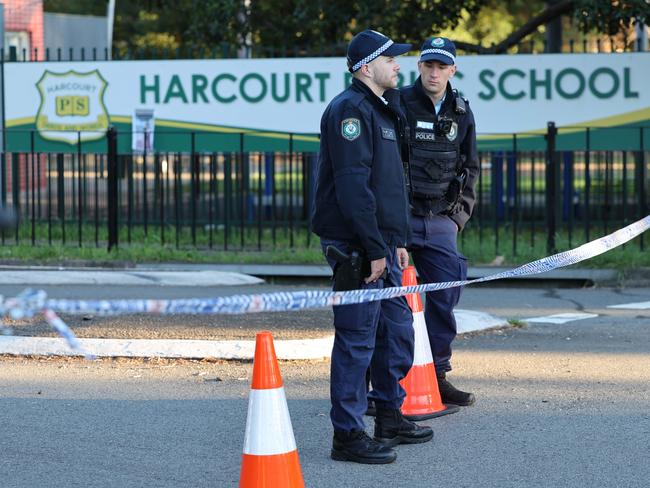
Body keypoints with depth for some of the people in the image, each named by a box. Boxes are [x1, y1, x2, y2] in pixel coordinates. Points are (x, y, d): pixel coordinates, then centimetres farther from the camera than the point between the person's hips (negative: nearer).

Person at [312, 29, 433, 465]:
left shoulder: (382, 109, 19)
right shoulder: (350, 109, -14)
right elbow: (352, 184, -21)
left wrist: (397, 241, 19)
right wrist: (374, 248, -22)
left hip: (382, 243, 10)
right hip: (356, 247, -10)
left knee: (397, 329, 16)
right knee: (357, 338, -6)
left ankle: (390, 417, 29)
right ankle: (348, 435, -2)